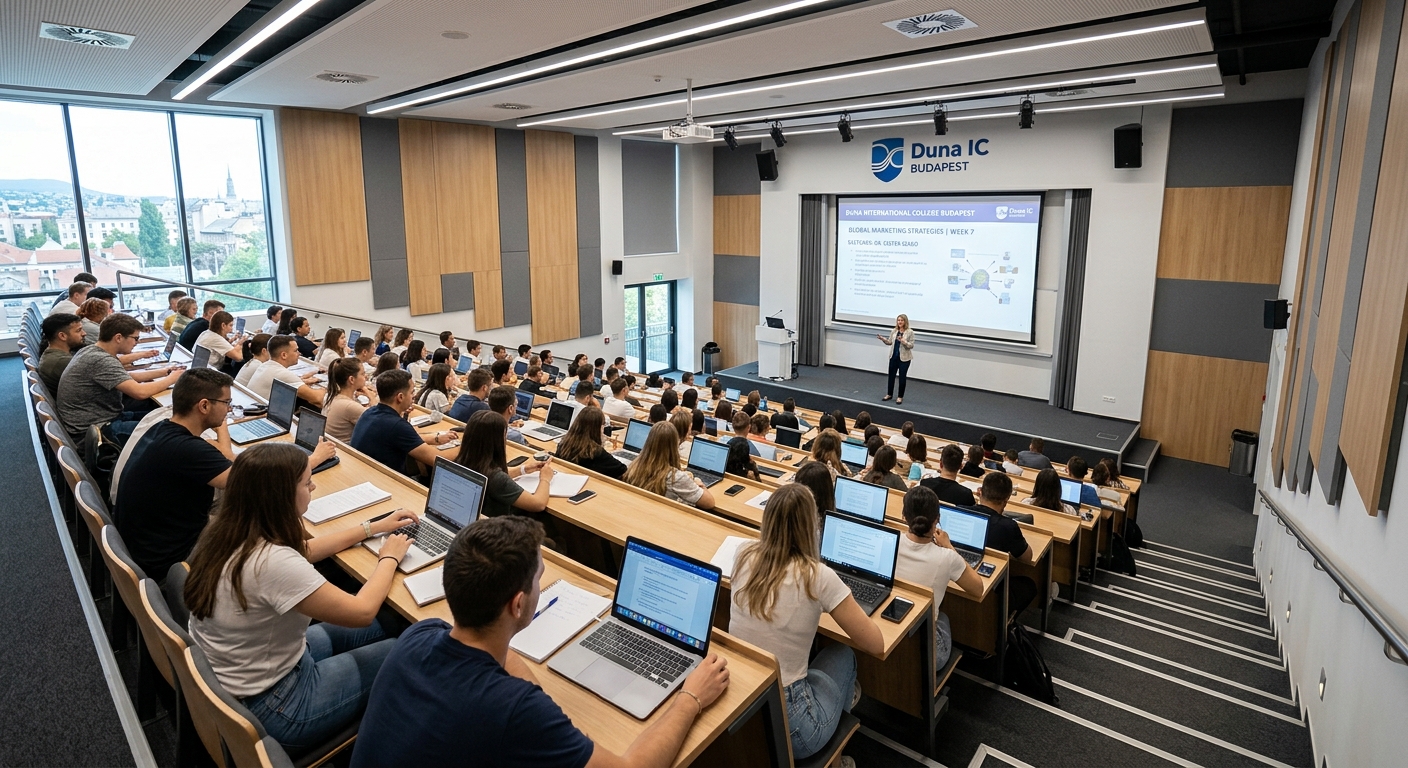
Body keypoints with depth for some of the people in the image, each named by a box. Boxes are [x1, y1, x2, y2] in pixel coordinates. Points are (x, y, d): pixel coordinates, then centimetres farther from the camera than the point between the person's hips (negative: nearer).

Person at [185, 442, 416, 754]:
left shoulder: (226, 531, -8)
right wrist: (389, 557, -6)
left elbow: (302, 551, 11)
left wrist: (374, 527, 14)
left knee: (379, 630, 19)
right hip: (268, 708, -8)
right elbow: (362, 611, -24)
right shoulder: (272, 563, -36)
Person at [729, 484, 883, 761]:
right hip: (783, 724, -4)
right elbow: (875, 645, -6)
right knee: (842, 654, 24)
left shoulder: (744, 556, -6)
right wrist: (846, 607, 9)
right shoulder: (817, 575, -19)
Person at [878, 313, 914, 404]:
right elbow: (889, 342, 8)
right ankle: (889, 394, 27)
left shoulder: (910, 332, -10)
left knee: (902, 377, 4)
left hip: (904, 358, -4)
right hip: (894, 356, 4)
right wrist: (882, 339, -9)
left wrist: (903, 341, -28)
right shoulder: (894, 331, 3)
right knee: (891, 375, 12)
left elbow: (911, 345, -12)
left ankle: (900, 397, 16)